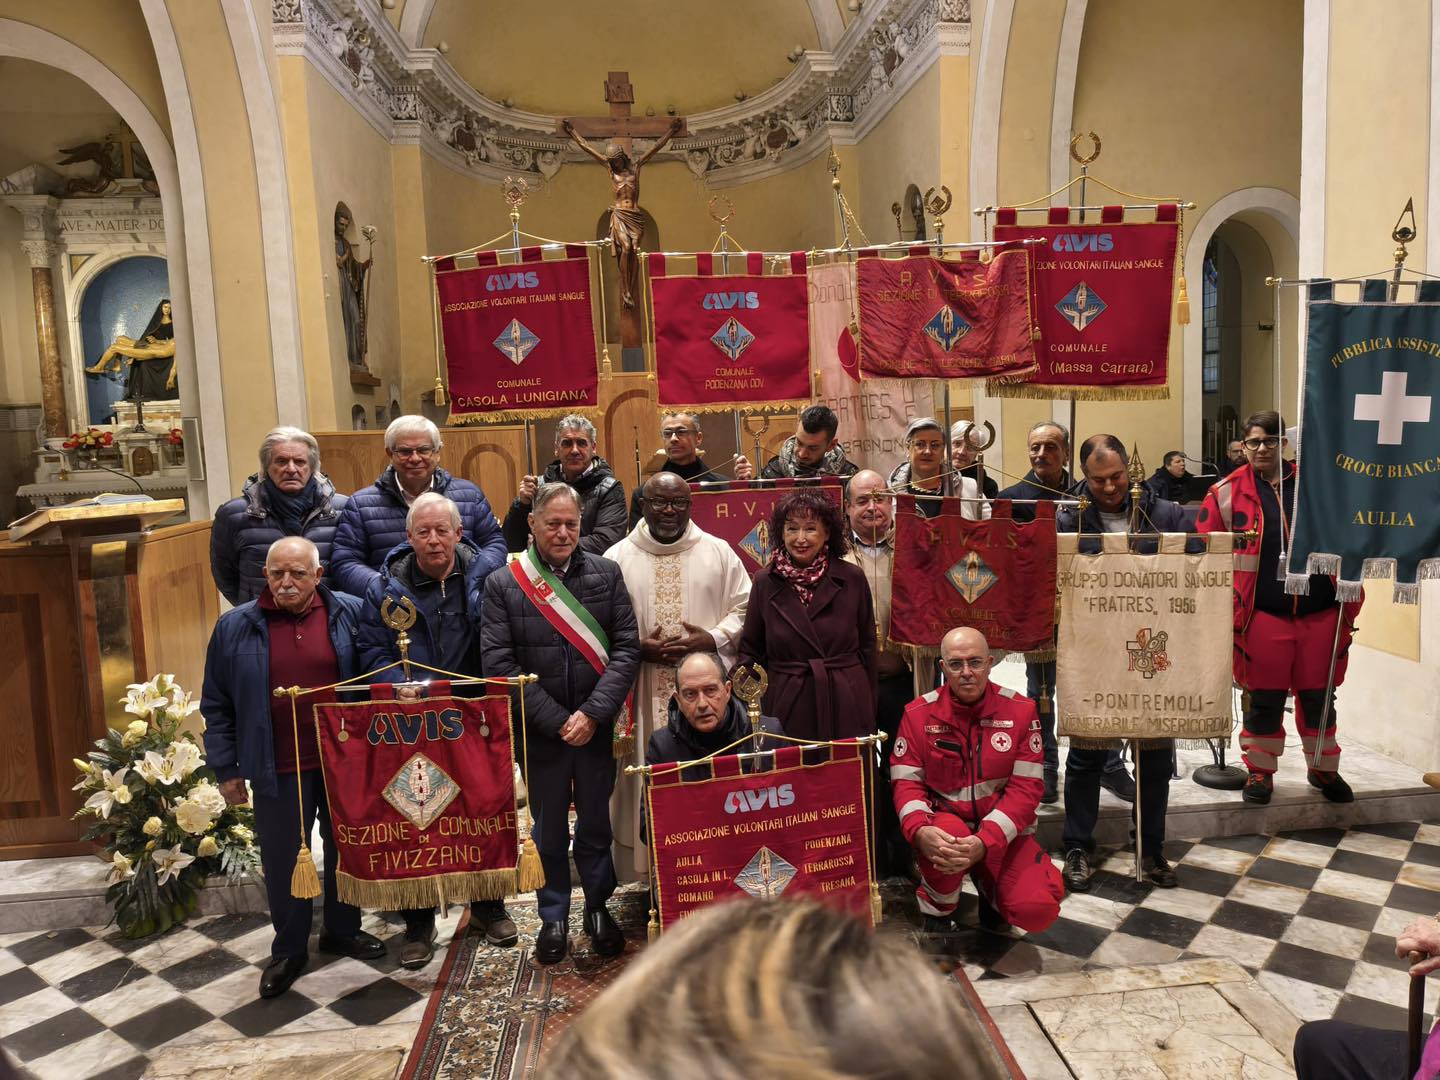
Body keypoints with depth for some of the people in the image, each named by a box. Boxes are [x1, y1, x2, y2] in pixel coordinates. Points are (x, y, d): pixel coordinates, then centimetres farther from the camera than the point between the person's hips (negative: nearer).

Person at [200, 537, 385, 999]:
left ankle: (343, 930, 37)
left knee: (346, 851, 16)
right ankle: (289, 950, 29)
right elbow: (217, 706, 3)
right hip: (278, 770, 0)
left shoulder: (351, 615, -5)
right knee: (282, 861, 10)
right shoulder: (235, 627, -3)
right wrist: (226, 769, 3)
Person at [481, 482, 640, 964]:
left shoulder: (606, 573, 0)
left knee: (596, 824, 14)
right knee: (549, 829, 14)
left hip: (597, 727, 1)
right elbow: (499, 665, -9)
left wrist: (592, 713, -14)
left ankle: (598, 908, 34)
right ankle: (553, 917, 32)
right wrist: (558, 721, -12)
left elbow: (627, 648, -4)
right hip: (540, 731, -1)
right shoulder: (503, 584, -4)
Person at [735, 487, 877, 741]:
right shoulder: (764, 583, 1)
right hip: (788, 712, 0)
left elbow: (867, 647, 5)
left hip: (848, 710, 0)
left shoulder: (852, 579, -1)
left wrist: (869, 709, 5)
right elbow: (750, 651, 8)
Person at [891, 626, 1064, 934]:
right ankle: (937, 911, -4)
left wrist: (984, 843, -25)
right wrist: (920, 830, -28)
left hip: (1003, 832, 1)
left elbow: (1026, 787, -11)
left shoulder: (1020, 710, -6)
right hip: (944, 820, -1)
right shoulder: (919, 713, -5)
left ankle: (990, 888, 16)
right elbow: (906, 782, -6)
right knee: (949, 832, -37)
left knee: (1038, 909, -22)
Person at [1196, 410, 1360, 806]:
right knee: (1265, 700, 7)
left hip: (1320, 614, 2)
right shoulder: (1226, 493, -1)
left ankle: (1323, 769, 32)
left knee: (1319, 696, 14)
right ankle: (1260, 772, 23)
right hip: (1262, 616, -2)